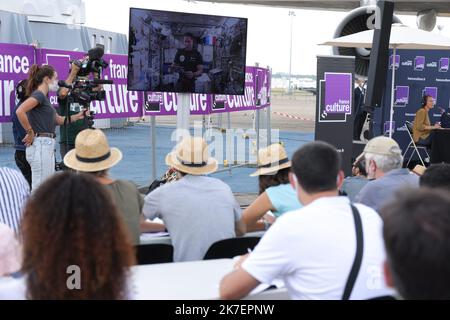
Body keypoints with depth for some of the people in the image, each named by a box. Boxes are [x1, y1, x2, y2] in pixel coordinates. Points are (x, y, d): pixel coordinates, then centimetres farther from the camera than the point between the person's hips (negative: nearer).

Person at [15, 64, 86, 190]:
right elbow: (20, 111, -27)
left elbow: (58, 119, 26)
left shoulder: (44, 97, 18)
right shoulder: (38, 95, -11)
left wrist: (77, 116, 16)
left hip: (47, 145, 10)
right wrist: (30, 132, -18)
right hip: (40, 145, -10)